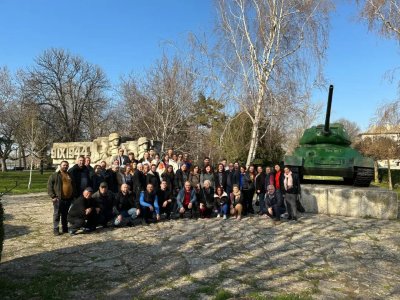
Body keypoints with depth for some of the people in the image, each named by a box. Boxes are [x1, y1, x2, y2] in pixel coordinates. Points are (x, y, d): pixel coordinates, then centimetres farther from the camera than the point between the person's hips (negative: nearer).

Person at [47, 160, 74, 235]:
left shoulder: (70, 175, 16)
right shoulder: (54, 175, -2)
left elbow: (73, 186, 24)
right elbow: (49, 186, -7)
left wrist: (73, 196, 17)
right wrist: (53, 196, -13)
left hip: (68, 199, 5)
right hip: (58, 199, -5)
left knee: (66, 215, 13)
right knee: (57, 214, 1)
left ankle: (65, 228, 23)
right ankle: (55, 229, 9)